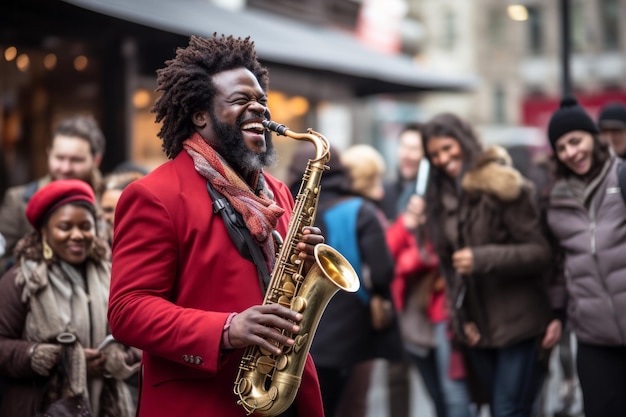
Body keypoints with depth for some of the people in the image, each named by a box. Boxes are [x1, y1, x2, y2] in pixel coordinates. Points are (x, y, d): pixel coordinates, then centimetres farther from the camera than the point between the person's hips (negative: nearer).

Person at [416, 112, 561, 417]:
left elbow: (540, 251, -14)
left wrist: (482, 259, -24)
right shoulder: (440, 199, 9)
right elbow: (448, 265, 12)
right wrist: (460, 317, 3)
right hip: (477, 328, 6)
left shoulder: (501, 186, -11)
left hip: (518, 323, -6)